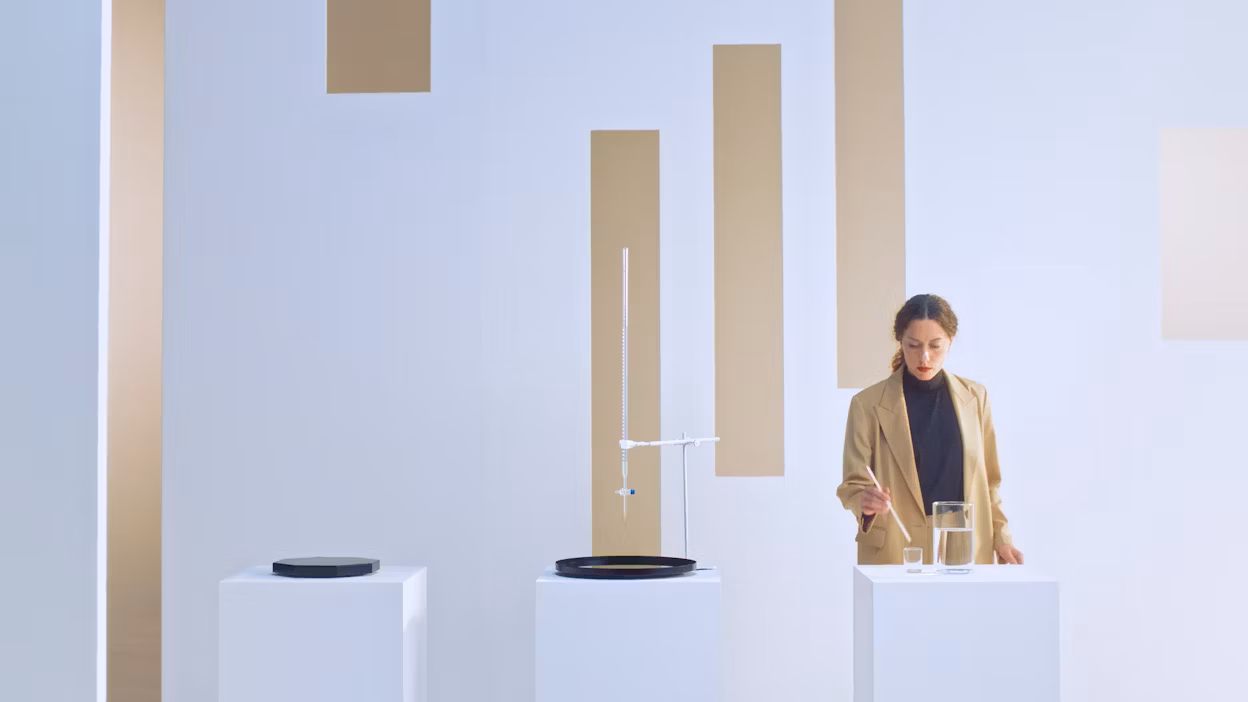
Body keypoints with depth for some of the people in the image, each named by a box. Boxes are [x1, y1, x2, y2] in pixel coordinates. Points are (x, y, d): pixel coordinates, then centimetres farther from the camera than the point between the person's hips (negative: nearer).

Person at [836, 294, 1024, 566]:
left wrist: (1000, 537, 7)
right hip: (895, 553, -2)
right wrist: (864, 502, -25)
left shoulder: (975, 397, 6)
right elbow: (853, 484, -4)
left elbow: (987, 480, 13)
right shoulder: (868, 404, -4)